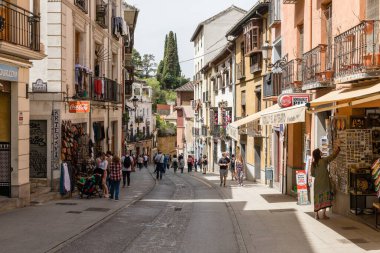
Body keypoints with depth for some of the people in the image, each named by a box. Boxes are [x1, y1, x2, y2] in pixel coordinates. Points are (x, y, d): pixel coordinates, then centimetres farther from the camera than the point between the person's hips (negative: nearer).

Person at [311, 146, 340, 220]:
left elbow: (312, 174, 6)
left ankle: (316, 214, 7)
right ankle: (323, 214, -4)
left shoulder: (313, 163, 1)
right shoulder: (324, 160, -8)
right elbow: (333, 156, 1)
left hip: (317, 182, 4)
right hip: (325, 182, -4)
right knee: (325, 197, 0)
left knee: (318, 197, 8)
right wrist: (338, 149, 15)